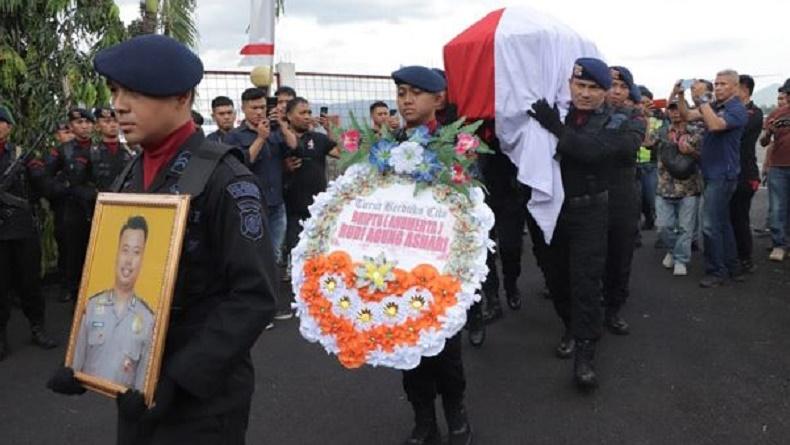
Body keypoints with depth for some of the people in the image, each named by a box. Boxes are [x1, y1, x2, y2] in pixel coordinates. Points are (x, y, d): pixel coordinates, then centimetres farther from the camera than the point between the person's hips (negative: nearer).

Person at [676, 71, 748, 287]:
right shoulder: (714, 106, 10)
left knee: (711, 225, -7)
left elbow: (715, 125, -30)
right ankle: (732, 268, 25)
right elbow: (687, 115, 7)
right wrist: (679, 96, -8)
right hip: (713, 173, 9)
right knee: (722, 223, 15)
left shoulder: (737, 109, -13)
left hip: (722, 174, -9)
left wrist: (702, 98, -28)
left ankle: (717, 271, 3)